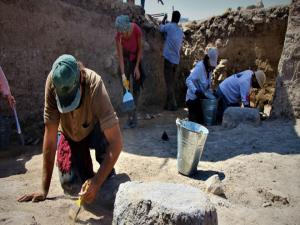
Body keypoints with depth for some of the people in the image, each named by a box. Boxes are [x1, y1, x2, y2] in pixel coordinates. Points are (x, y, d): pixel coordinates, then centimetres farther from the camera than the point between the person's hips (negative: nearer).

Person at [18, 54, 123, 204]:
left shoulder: (94, 86, -38)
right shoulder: (52, 83, -32)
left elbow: (116, 142, -39)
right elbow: (50, 138, -28)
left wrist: (97, 182, -45)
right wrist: (44, 189, -24)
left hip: (94, 129, -1)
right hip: (69, 133, 2)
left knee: (104, 139, -36)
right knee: (71, 186, -15)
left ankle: (109, 177, -5)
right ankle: (86, 166, 20)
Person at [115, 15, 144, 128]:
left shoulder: (136, 29, -27)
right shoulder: (118, 36, -26)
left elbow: (140, 49, -15)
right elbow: (120, 56, -26)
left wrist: (137, 67, -16)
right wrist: (123, 74, -33)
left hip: (136, 59, 0)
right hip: (125, 60, 0)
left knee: (136, 87, -1)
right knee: (126, 88, -5)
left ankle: (134, 115, 8)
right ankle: (130, 117, 0)